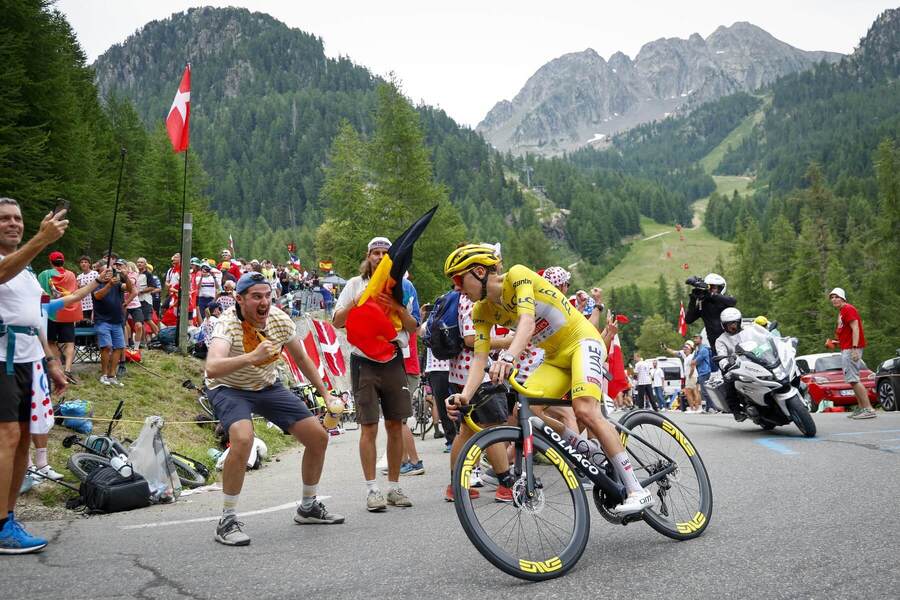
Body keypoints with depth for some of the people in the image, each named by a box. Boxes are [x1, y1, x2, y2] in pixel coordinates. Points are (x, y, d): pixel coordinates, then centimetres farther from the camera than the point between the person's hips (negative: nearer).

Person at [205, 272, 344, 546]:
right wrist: (252, 356, -58)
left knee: (318, 437, -1)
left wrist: (326, 394, 5)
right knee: (243, 439, -36)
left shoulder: (280, 320, -12)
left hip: (268, 386, 6)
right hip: (229, 389, -5)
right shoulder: (228, 324, -28)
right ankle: (227, 521, -18)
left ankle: (308, 507, 22)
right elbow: (212, 368, -46)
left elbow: (302, 360, 5)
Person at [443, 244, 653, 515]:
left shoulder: (517, 275, -18)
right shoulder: (482, 311, 1)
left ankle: (637, 490, -23)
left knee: (584, 409, -28)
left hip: (582, 340, -7)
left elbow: (528, 322, -34)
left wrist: (508, 357, -52)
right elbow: (480, 357, -9)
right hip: (555, 358, 7)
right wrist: (465, 396, -27)